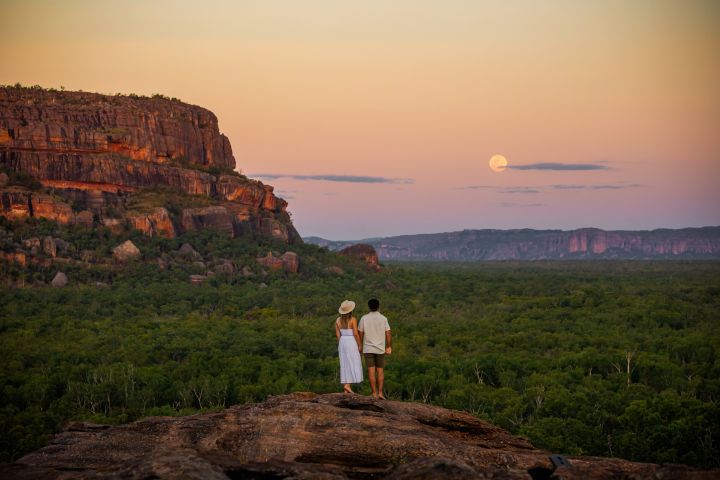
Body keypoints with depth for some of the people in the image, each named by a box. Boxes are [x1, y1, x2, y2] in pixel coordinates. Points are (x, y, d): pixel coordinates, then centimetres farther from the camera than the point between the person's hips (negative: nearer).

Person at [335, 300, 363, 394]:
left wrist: (341, 346, 14)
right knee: (353, 365, -1)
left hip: (342, 343, 6)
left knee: (345, 365, 8)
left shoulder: (338, 320, 3)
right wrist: (360, 345, -4)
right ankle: (347, 385, -15)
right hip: (352, 343, -6)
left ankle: (345, 389, 5)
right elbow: (356, 334, -15)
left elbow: (337, 334, 6)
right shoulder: (353, 319, -12)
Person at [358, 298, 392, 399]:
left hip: (368, 349, 0)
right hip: (380, 349, 0)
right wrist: (389, 347, 5)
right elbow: (388, 335, -6)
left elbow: (360, 334, 0)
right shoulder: (383, 319, -5)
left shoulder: (364, 318, -5)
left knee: (371, 372, 1)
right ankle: (380, 392, 3)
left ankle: (374, 394, -1)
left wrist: (360, 346, 14)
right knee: (380, 371, 10)